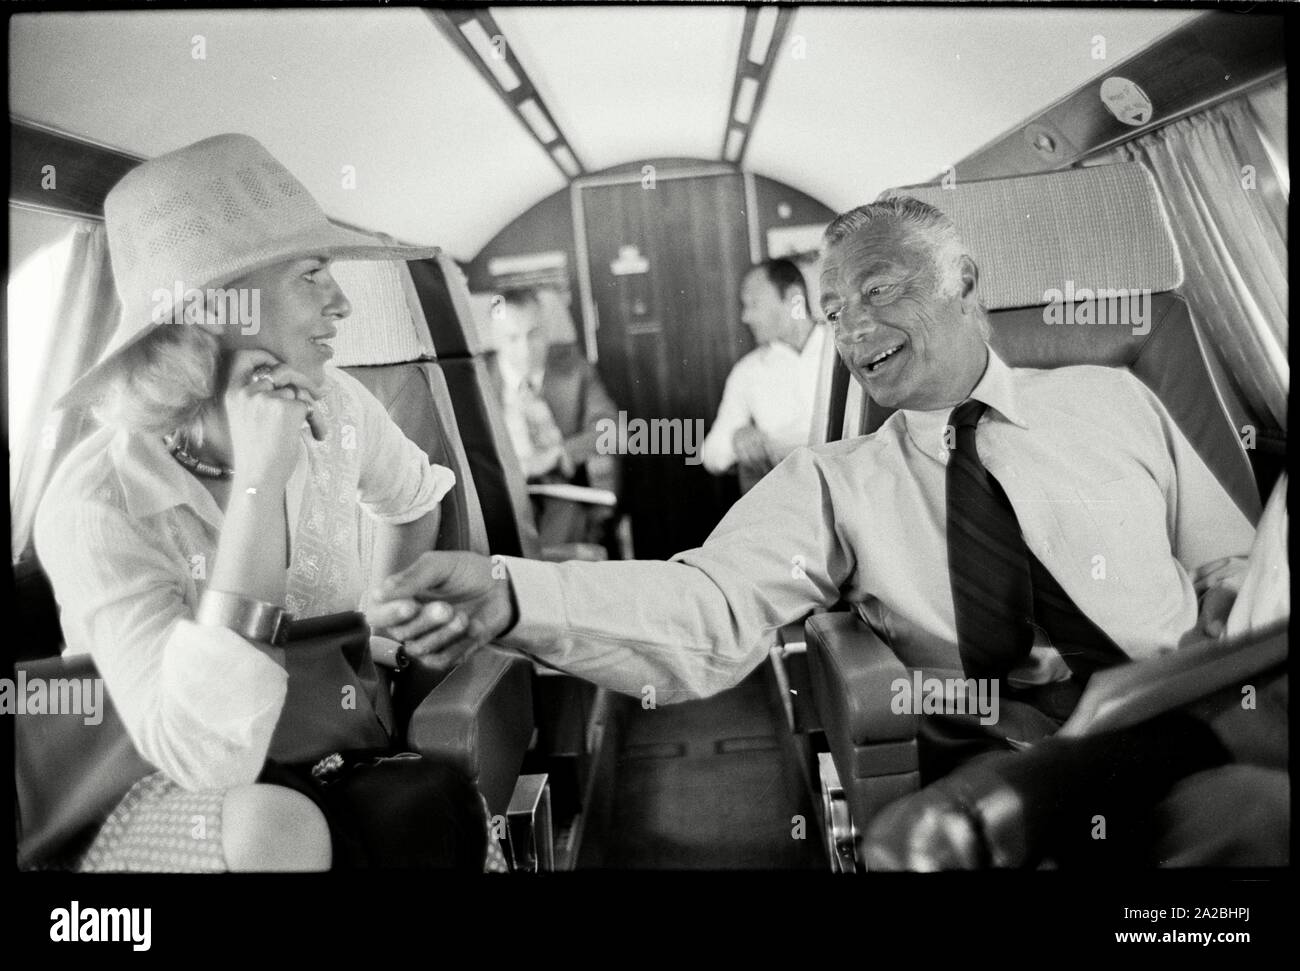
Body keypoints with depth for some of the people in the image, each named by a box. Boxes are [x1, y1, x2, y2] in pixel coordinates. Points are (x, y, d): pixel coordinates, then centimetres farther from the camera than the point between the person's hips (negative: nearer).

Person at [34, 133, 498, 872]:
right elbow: (206, 760, -33)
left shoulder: (335, 408, -9)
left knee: (434, 805, -28)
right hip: (152, 806, -3)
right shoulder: (98, 506, -23)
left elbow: (417, 501, 15)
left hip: (330, 762, 4)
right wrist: (257, 484, -35)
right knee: (281, 831, -35)